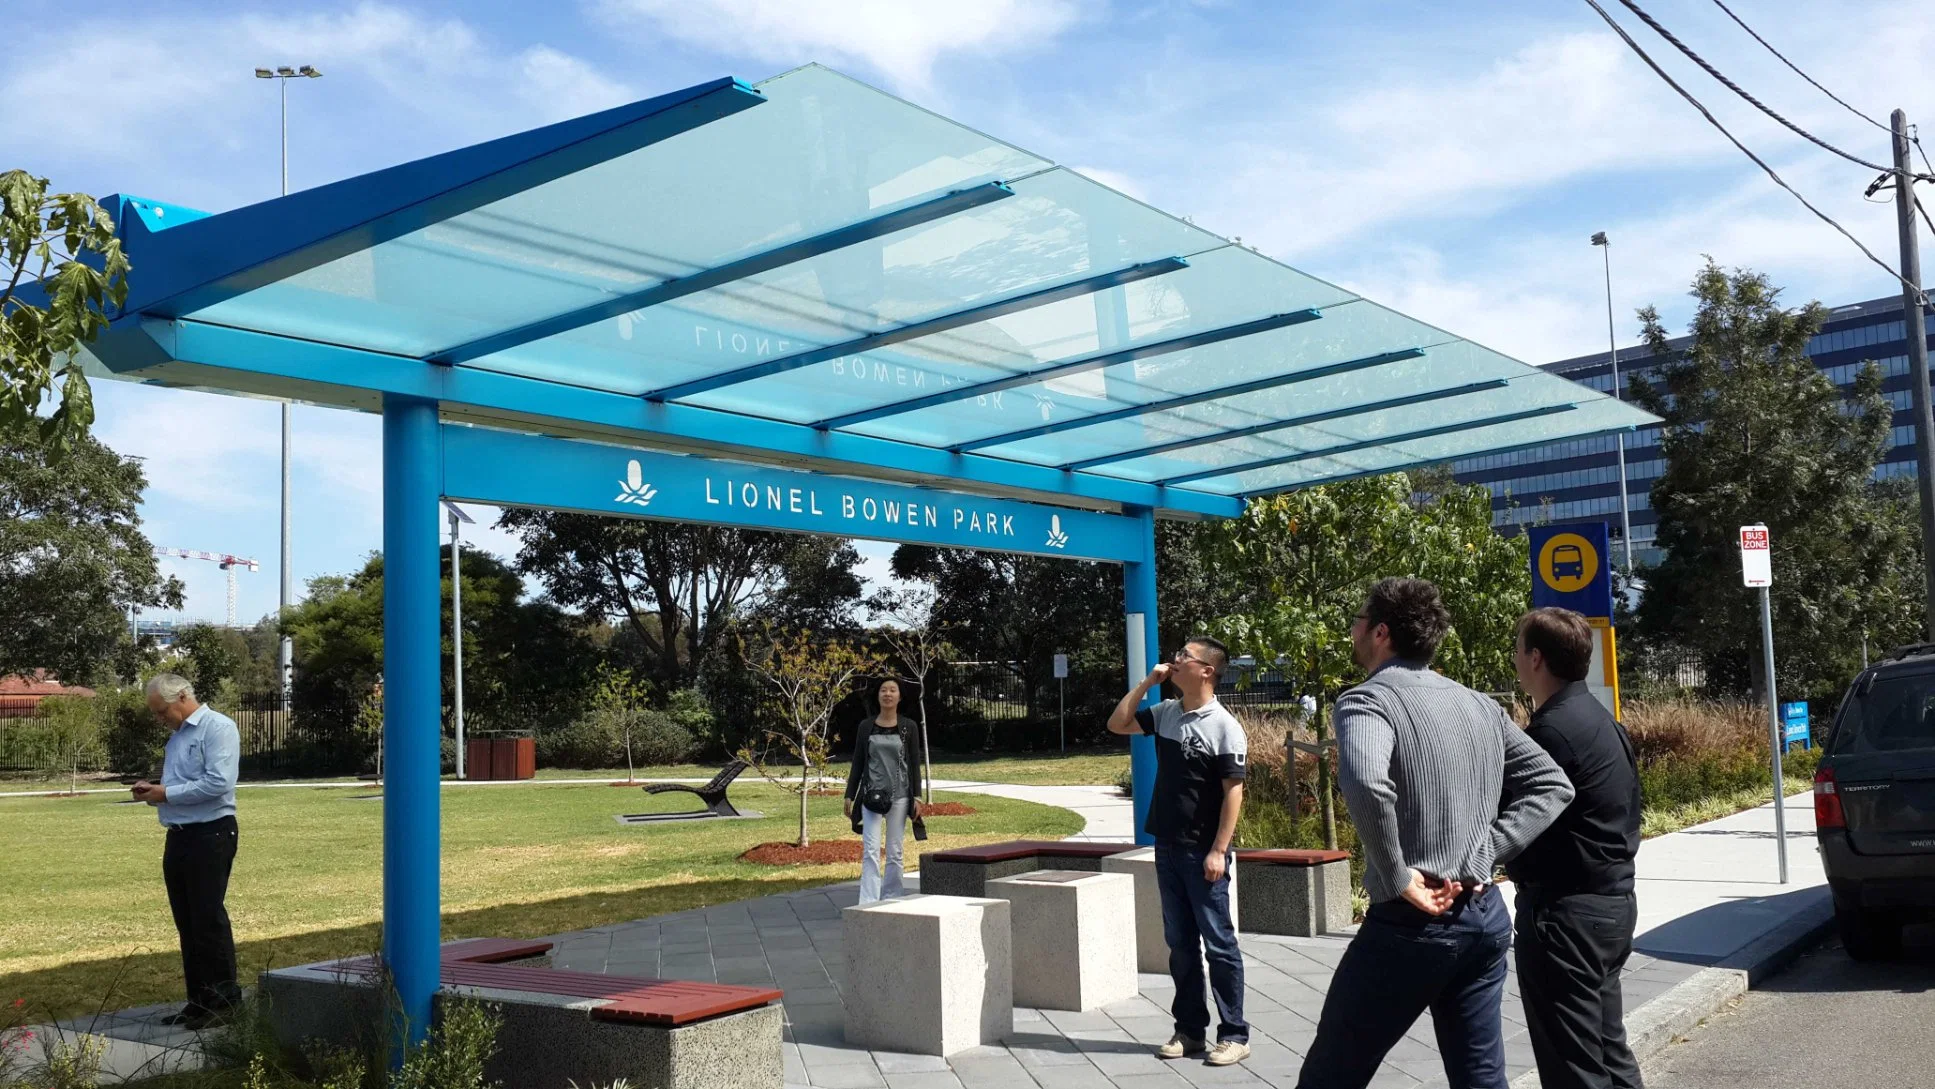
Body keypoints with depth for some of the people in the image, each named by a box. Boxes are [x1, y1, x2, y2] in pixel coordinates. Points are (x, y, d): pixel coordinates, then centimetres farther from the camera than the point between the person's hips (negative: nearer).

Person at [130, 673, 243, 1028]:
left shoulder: (217, 728, -10)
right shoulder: (176, 736, 18)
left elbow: (218, 783, -20)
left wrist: (166, 794, -14)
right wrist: (152, 791, 5)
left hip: (210, 835, -9)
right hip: (178, 836, 9)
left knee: (209, 919, -7)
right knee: (186, 922, 10)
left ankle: (224, 999, 1)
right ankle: (199, 999, 18)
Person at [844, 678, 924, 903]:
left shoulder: (909, 727, 2)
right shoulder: (866, 726, 4)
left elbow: (914, 764, 3)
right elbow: (857, 763, 8)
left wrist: (917, 797, -3)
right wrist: (850, 796, 5)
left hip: (899, 796, 0)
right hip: (872, 796, 0)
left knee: (894, 852, 5)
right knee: (870, 850, -8)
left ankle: (890, 899, 15)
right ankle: (868, 903, -11)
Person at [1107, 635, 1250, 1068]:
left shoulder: (1224, 726, -12)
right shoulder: (1166, 713, 7)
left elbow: (1233, 791, -13)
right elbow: (1117, 724, 13)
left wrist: (1219, 850, -17)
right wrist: (1147, 682, 3)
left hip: (1203, 852, -7)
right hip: (1167, 847, 7)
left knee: (1219, 943, 1)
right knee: (1180, 944, 12)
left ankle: (1234, 1035, 10)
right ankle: (1190, 1031, 21)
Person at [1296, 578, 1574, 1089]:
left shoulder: (1369, 700, -12)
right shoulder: (1481, 705, 10)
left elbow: (1364, 783, -32)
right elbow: (1552, 784, 12)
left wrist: (1398, 878, -21)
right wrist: (1487, 849, 2)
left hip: (1409, 924, -7)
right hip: (1485, 918, 7)